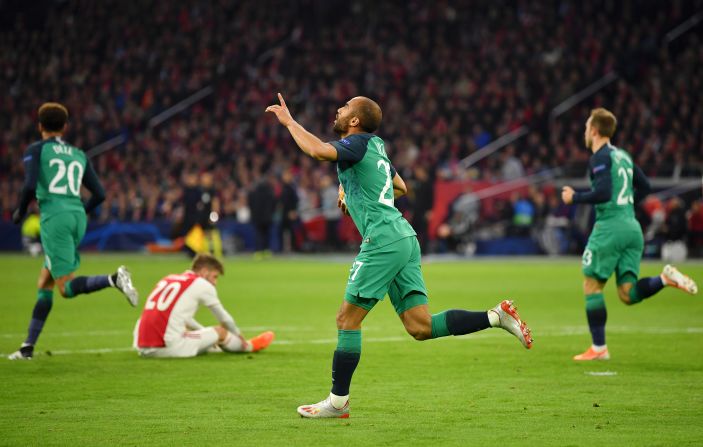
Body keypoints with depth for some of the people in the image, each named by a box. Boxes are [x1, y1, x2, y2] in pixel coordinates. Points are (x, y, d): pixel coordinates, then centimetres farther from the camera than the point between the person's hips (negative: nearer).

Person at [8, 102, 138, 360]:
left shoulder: (36, 150, 3)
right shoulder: (79, 155, 18)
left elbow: (30, 186, -12)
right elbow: (99, 194, 14)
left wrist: (20, 211, 5)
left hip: (54, 216, -6)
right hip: (77, 216, 6)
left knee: (67, 288, -9)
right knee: (44, 284, 15)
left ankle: (114, 279, -33)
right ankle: (28, 347, 14)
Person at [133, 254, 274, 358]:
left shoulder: (168, 280, 20)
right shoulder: (202, 284, 2)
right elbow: (224, 318, 16)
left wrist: (207, 335, 46)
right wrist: (238, 335, 35)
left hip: (142, 348, 6)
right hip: (170, 347, -6)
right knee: (220, 331, 14)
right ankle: (248, 346, 39)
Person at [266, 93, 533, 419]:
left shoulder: (358, 144, -6)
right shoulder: (375, 147, 22)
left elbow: (318, 150, -26)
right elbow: (400, 187, 37)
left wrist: (289, 121, -13)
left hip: (382, 241, -9)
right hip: (403, 238, 9)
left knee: (347, 319, -2)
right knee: (421, 327, 4)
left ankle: (337, 401, 2)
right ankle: (496, 317, -4)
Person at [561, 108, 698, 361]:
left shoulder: (600, 158, -8)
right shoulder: (623, 156, 17)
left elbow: (603, 193, -19)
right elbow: (643, 187, 23)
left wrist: (574, 197, -6)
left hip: (609, 228, -8)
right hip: (632, 228, 8)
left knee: (591, 285, 3)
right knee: (628, 294, 6)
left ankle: (599, 348, 2)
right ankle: (666, 278, -17)